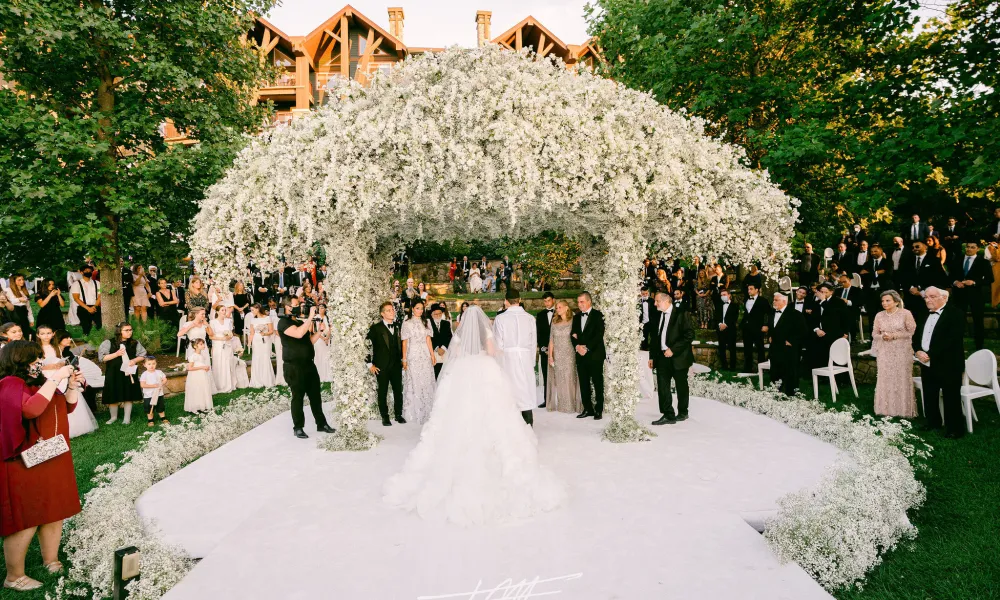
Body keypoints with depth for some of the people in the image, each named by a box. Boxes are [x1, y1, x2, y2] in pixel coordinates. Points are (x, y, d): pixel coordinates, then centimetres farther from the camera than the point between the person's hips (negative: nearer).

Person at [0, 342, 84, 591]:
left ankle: (51, 561, 30)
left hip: (53, 461, 8)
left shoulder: (38, 382, 9)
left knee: (55, 513, 15)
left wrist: (72, 386, -3)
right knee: (26, 522, -1)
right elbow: (31, 409, -34)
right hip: (25, 465, -8)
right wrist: (55, 379, -30)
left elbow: (68, 407, 15)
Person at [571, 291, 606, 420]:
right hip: (580, 355, 6)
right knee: (584, 384, 8)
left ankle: (599, 410, 7)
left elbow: (599, 334, -12)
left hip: (595, 354, -6)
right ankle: (587, 409, 16)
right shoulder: (576, 317, 15)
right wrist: (577, 346, -7)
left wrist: (587, 347, -16)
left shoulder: (598, 315, -4)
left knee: (598, 383, 0)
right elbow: (573, 334, 12)